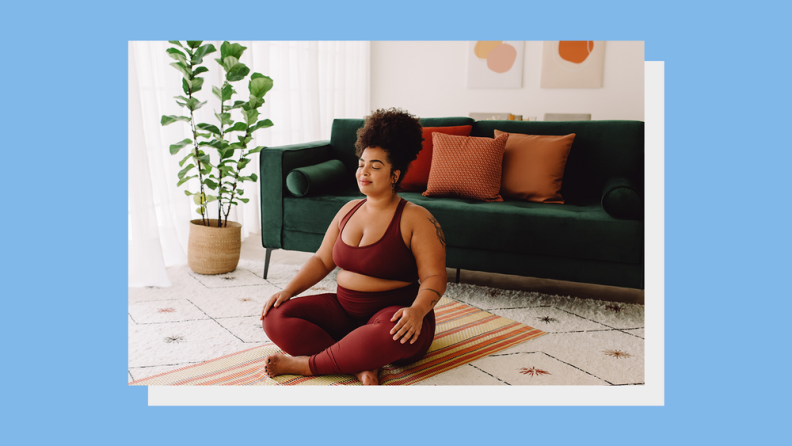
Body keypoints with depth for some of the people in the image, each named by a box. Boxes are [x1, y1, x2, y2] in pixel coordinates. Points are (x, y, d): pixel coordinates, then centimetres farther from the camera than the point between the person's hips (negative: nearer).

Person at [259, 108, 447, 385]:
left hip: (392, 313, -6)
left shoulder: (416, 219, -8)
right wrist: (288, 290, 0)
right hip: (343, 310, 6)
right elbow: (322, 260, 14)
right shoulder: (349, 210, 11)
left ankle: (307, 364, -23)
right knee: (275, 317, -13)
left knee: (390, 334, -43)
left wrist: (418, 310, -33)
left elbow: (434, 277, -13)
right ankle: (359, 367, -25)